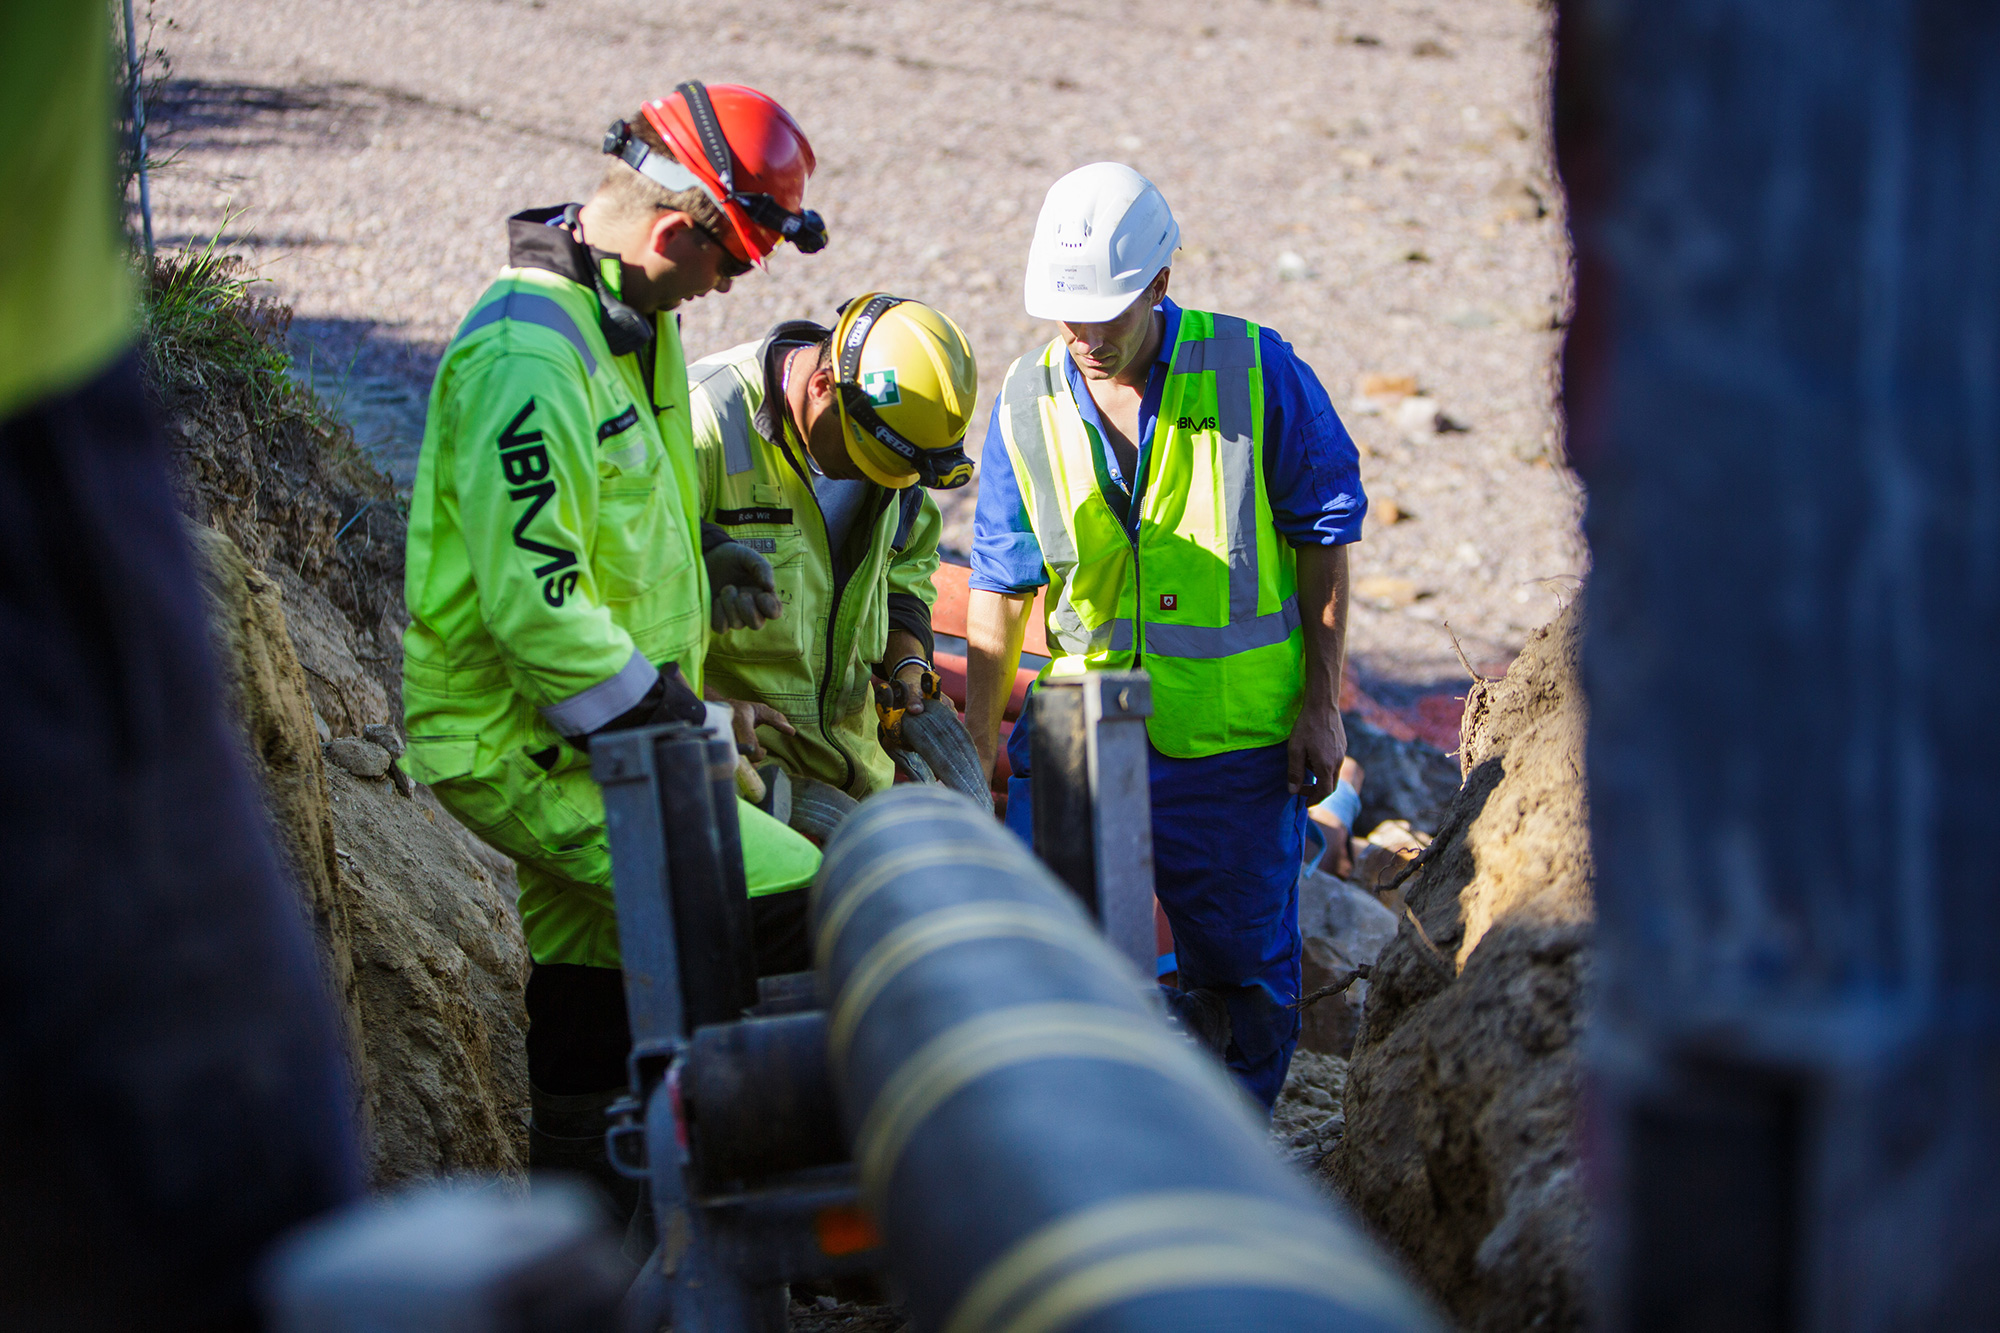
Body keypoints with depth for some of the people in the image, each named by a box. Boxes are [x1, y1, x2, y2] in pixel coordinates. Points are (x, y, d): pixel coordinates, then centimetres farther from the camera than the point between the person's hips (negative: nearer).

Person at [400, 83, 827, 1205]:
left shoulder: (630, 317, 9)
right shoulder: (530, 355, -24)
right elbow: (536, 601, -28)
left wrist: (699, 551, 7)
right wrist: (679, 736, -23)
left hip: (586, 734, 11)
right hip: (527, 752, -11)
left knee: (594, 962, 21)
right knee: (792, 907, -18)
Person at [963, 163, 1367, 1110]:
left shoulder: (1257, 373, -9)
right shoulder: (1027, 403, -1)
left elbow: (1324, 541, -2)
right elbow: (1001, 586, 7)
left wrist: (1322, 706, -4)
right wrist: (979, 738, 9)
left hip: (1239, 739, -2)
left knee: (1243, 976, 7)